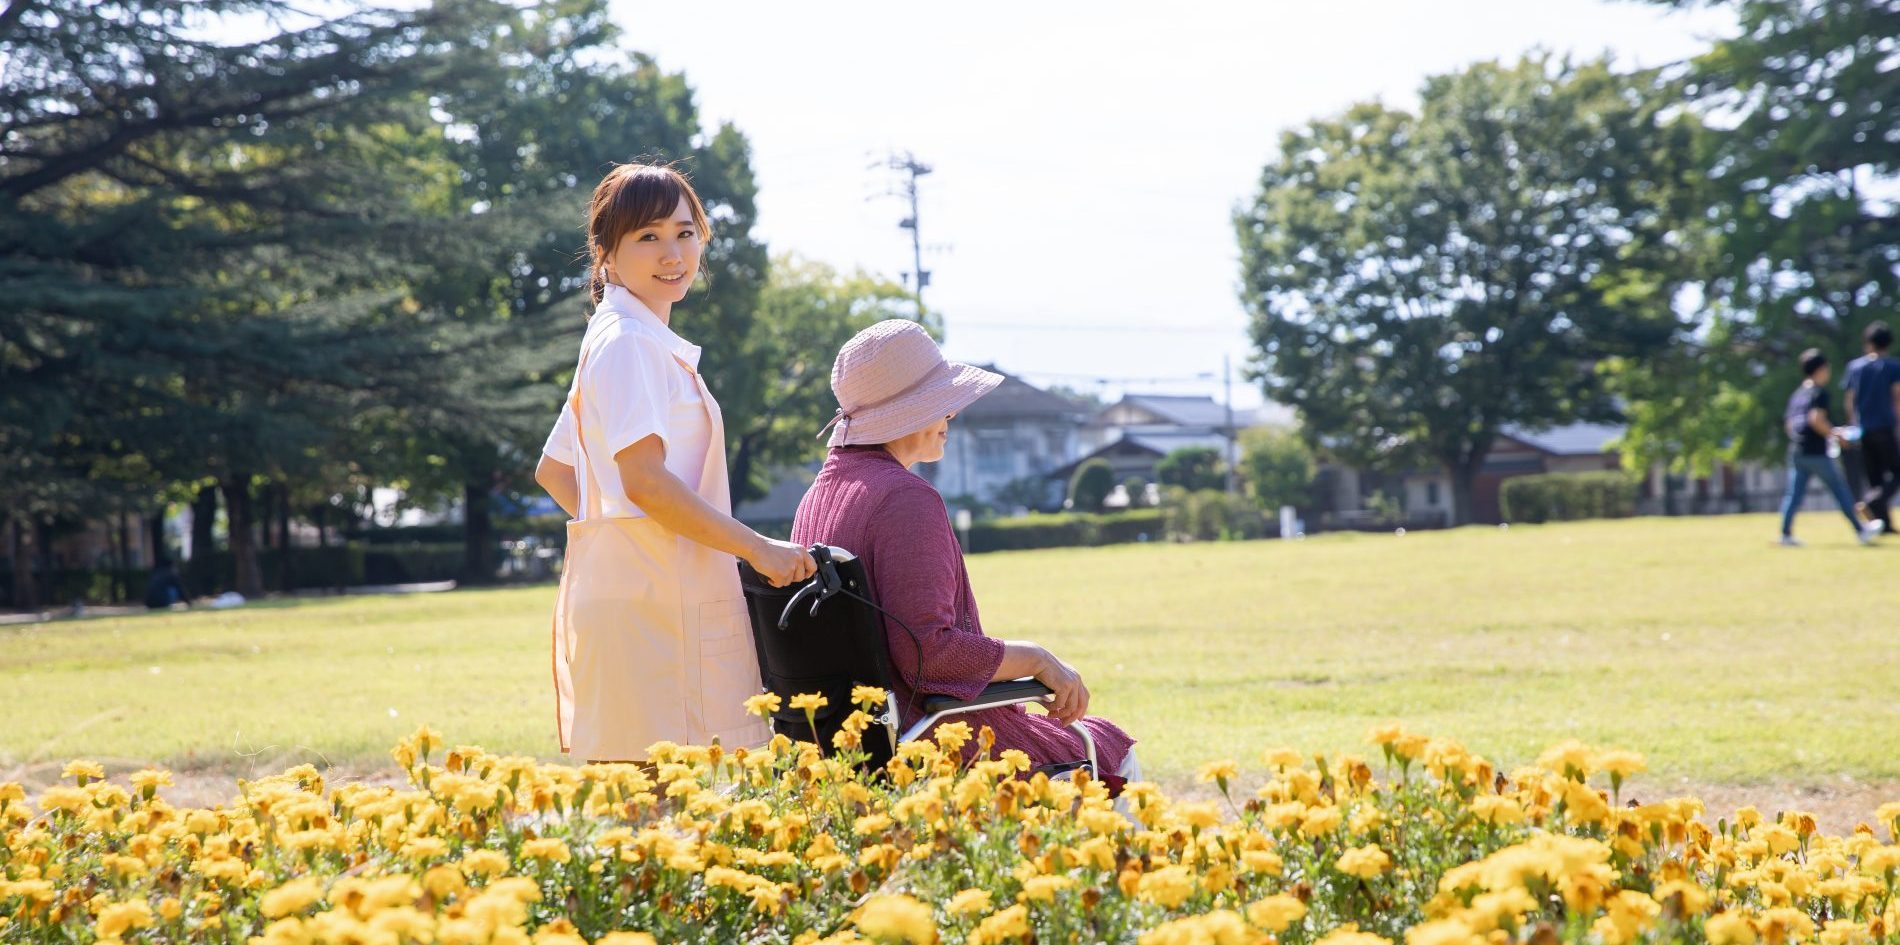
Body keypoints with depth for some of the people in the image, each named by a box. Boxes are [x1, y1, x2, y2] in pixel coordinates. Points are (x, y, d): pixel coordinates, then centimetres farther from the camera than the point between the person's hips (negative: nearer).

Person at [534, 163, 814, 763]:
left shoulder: (647, 344, 20)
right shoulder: (627, 343, -10)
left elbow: (553, 471, 26)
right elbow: (645, 479, -20)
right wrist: (758, 549, -14)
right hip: (648, 604, -10)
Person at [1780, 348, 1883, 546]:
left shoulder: (1797, 394, 16)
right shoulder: (1819, 391, -8)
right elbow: (1816, 418, -20)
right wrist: (1834, 433, -8)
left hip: (1796, 452, 7)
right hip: (1816, 452, -7)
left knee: (1794, 494, 4)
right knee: (1840, 489, 4)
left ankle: (1786, 534, -5)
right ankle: (1861, 530, 11)